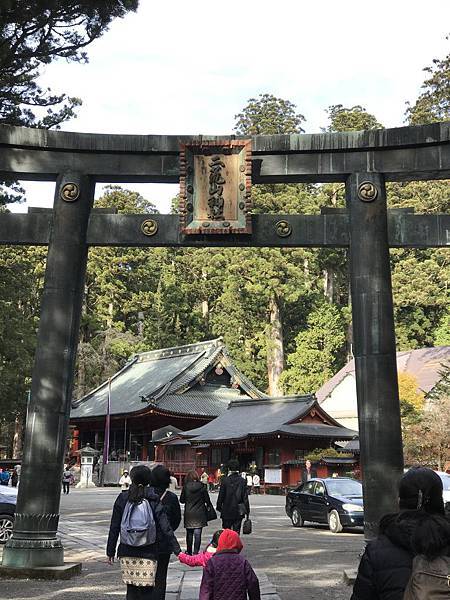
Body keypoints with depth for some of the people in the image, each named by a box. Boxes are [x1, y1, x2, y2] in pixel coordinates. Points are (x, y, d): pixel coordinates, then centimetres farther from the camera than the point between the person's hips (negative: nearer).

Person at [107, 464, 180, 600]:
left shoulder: (123, 498, 1)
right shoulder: (154, 501, -3)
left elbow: (114, 528, 4)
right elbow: (166, 529, -7)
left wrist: (110, 551, 12)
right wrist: (177, 551, -5)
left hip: (127, 553, 2)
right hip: (148, 553, -2)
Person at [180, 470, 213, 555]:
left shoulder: (186, 487, -7)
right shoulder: (202, 486, -7)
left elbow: (182, 500, 1)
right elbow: (207, 500, -1)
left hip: (188, 514, 1)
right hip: (199, 513, -1)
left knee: (189, 534, 13)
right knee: (197, 534, 2)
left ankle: (189, 552, 22)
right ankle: (196, 552, -2)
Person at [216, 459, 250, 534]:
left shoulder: (225, 480, -8)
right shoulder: (242, 481, -3)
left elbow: (221, 496, -3)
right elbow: (245, 497, 0)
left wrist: (219, 507, 9)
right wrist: (247, 510, 7)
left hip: (227, 511, -1)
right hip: (239, 511, 1)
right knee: (236, 531, 6)